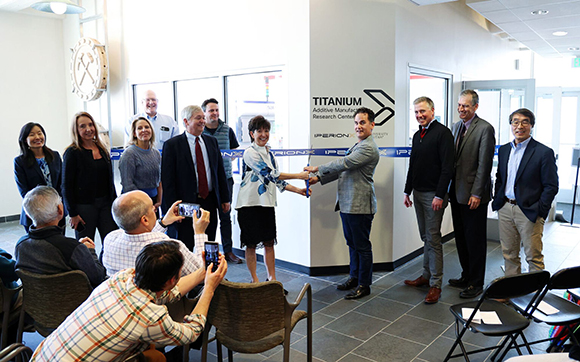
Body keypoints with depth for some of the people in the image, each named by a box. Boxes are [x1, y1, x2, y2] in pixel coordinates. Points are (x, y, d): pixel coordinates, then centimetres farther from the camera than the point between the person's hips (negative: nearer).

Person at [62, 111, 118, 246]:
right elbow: (66, 186, -9)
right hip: (84, 206, -5)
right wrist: (73, 213, -12)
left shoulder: (102, 149, 11)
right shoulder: (72, 153, -7)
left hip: (105, 203, 5)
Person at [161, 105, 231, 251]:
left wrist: (225, 198, 9)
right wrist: (172, 207, -12)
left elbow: (220, 171, 13)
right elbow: (167, 180, -7)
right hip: (186, 204, -4)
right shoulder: (172, 145, -5)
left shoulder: (212, 141, 10)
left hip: (210, 202, 4)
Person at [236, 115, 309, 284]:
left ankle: (272, 279, 18)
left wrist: (298, 190, 6)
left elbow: (277, 180, 17)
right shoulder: (250, 153, -11)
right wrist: (299, 175, -17)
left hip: (267, 203, 7)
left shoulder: (269, 153, 14)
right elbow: (270, 174, -19)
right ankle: (254, 280, 17)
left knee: (269, 242, 10)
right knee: (251, 244, 4)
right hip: (250, 204, -7)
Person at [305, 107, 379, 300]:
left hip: (360, 205, -10)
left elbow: (344, 164, -21)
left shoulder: (368, 148, -16)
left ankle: (364, 284, 13)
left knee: (362, 245, 1)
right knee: (352, 243, 19)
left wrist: (317, 168, -12)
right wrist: (319, 178, 10)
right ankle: (354, 277, 33)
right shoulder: (358, 146, 19)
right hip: (347, 203, 10)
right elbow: (342, 169, 20)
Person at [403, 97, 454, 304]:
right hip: (418, 193, 8)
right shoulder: (417, 135, 14)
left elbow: (447, 167, -16)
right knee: (425, 237, 14)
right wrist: (407, 191, 16)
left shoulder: (442, 132, -10)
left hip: (433, 194, -8)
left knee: (433, 238, -5)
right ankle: (427, 275, 25)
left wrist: (440, 195, -21)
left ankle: (435, 284, 3)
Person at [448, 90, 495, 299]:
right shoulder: (456, 127, 12)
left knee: (475, 241, 3)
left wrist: (476, 194, -17)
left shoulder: (485, 129, -12)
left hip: (474, 196, -7)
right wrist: (450, 189, 11)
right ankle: (466, 276, 31)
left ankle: (476, 283, 16)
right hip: (457, 193, 8)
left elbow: (485, 164, -15)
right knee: (461, 238, 16)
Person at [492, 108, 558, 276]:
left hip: (529, 212, -5)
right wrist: (496, 201, 8)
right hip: (505, 209, 5)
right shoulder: (504, 150, 11)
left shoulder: (544, 152, -7)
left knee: (534, 258, 3)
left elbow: (551, 186, -8)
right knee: (509, 255, 13)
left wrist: (539, 211, -13)